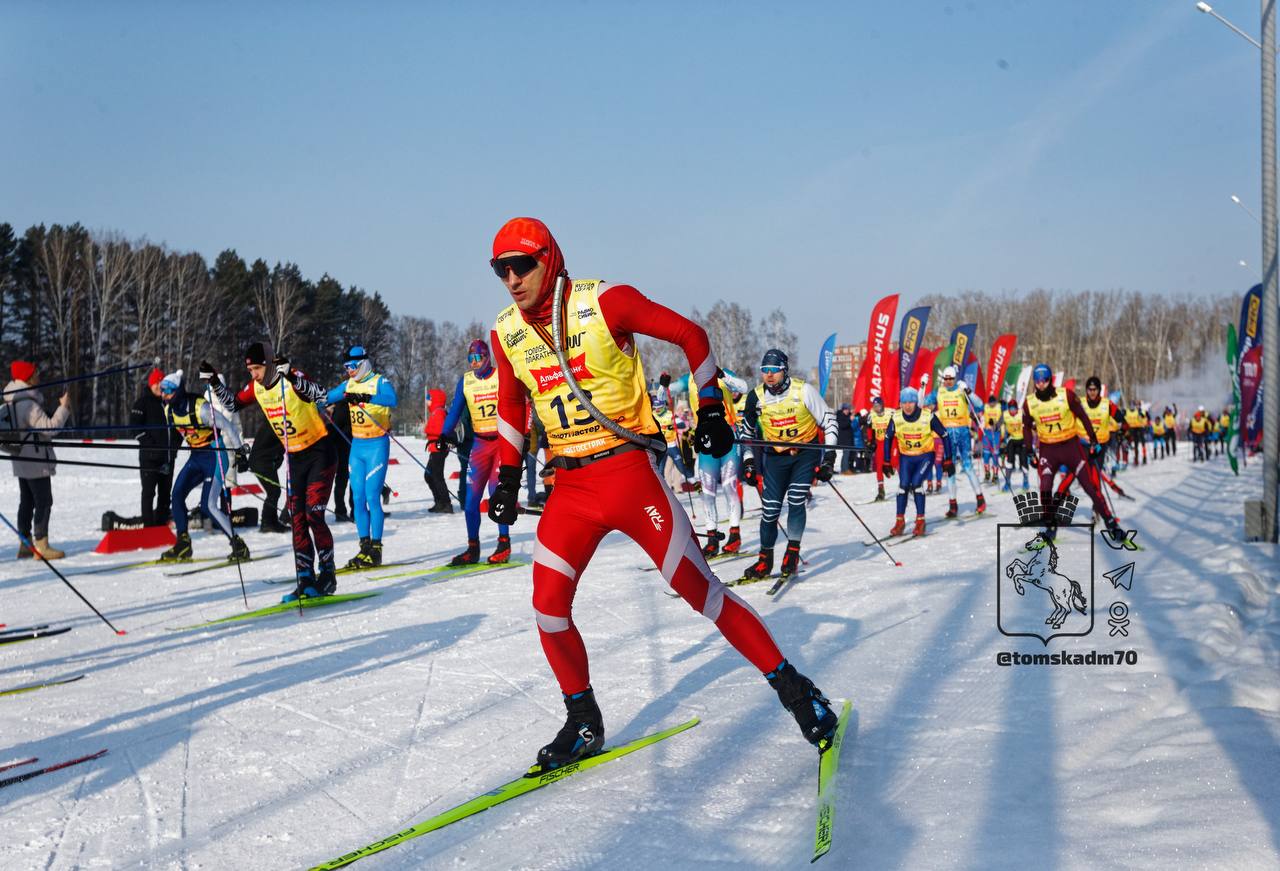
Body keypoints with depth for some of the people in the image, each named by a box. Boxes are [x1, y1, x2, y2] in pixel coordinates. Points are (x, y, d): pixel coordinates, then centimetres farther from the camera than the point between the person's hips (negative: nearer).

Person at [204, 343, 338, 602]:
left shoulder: (291, 379, -18)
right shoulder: (258, 387, 3)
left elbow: (321, 395, -35)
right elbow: (233, 403, 17)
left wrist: (291, 376, -44)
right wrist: (214, 382, 4)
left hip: (320, 453, -7)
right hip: (295, 458, 7)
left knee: (313, 515, -12)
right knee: (297, 521, 2)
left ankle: (328, 576, -1)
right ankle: (306, 581, 5)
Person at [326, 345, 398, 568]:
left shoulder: (379, 381, -9)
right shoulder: (349, 385, 11)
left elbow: (392, 400, -28)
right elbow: (327, 397, 20)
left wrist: (366, 398, -41)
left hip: (376, 445, -6)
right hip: (356, 446, 6)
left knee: (372, 497, -10)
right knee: (358, 499, 4)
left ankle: (376, 549, -7)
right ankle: (365, 547, 10)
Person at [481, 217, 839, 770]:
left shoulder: (604, 303, -11)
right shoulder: (507, 334, 4)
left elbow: (690, 335, -1)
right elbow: (511, 409, 20)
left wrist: (710, 408, 1)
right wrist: (507, 476, 15)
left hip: (629, 472, -5)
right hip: (569, 487, 5)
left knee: (698, 588, -6)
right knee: (548, 605, -4)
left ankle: (792, 687, 8)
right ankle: (583, 725, 15)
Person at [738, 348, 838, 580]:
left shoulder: (803, 391, -15)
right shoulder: (756, 397, -7)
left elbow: (828, 420, -6)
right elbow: (746, 431, 10)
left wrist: (829, 457, -11)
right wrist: (748, 461, 6)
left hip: (806, 452, -2)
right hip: (776, 456, 2)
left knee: (796, 501, -18)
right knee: (770, 509, -3)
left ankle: (793, 554, -7)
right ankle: (765, 560, 11)